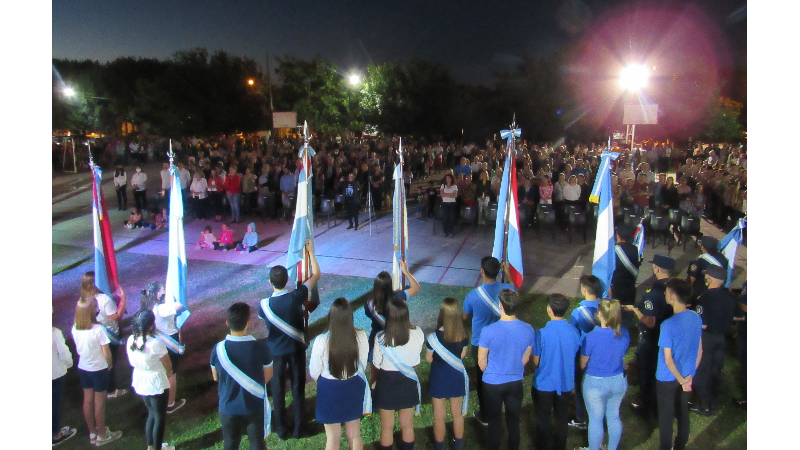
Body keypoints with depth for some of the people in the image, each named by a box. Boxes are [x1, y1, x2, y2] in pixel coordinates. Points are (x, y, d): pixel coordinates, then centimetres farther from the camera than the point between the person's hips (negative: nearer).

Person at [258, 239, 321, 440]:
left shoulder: (264, 304, -20)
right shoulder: (296, 297, -22)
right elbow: (316, 274, -11)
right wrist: (311, 252, -2)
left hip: (275, 351, 0)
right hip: (296, 348, 0)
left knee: (278, 389, 15)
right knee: (298, 387, 15)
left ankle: (282, 429, 26)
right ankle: (298, 428, 25)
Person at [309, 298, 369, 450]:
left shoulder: (321, 341, -26)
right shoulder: (361, 336, -20)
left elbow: (314, 373, -11)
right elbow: (362, 365, -3)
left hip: (330, 391, -2)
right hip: (354, 388, 2)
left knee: (333, 438, 19)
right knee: (354, 435, 23)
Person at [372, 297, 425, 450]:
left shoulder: (381, 338, -25)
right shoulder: (417, 333, -19)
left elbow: (376, 364, -11)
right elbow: (416, 360, -5)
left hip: (387, 383, -2)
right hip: (408, 382, 2)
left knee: (387, 428, 19)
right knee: (408, 426, 23)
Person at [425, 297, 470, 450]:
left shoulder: (435, 337, -25)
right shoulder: (464, 336, -15)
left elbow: (428, 358, -13)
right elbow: (462, 355, 0)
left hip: (439, 380, -3)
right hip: (457, 379, 3)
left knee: (439, 417, 15)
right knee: (458, 414, 22)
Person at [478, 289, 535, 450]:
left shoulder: (488, 331, -26)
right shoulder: (528, 330, -16)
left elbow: (481, 363, -12)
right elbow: (525, 359, -1)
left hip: (492, 383, -2)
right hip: (516, 382, 3)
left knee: (494, 420, 18)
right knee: (513, 420, 21)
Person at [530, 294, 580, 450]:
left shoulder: (542, 334, -25)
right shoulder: (574, 332, -14)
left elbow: (535, 362, -13)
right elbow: (575, 357, 1)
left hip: (544, 384, -3)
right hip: (566, 383, 3)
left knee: (543, 419, 18)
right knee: (561, 418, 23)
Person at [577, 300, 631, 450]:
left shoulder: (592, 337, -27)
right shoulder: (625, 334, -13)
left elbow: (582, 364, -13)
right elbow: (621, 354, 5)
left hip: (596, 383, -4)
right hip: (619, 381, 5)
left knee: (596, 419, 14)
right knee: (614, 416, 22)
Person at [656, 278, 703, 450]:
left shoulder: (668, 325, -28)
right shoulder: (696, 318, -7)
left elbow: (668, 360, -23)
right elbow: (700, 351, 3)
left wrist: (681, 380, -10)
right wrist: (689, 375, 11)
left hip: (668, 378, -6)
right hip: (686, 376, 6)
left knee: (666, 417, 11)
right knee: (683, 414, 21)